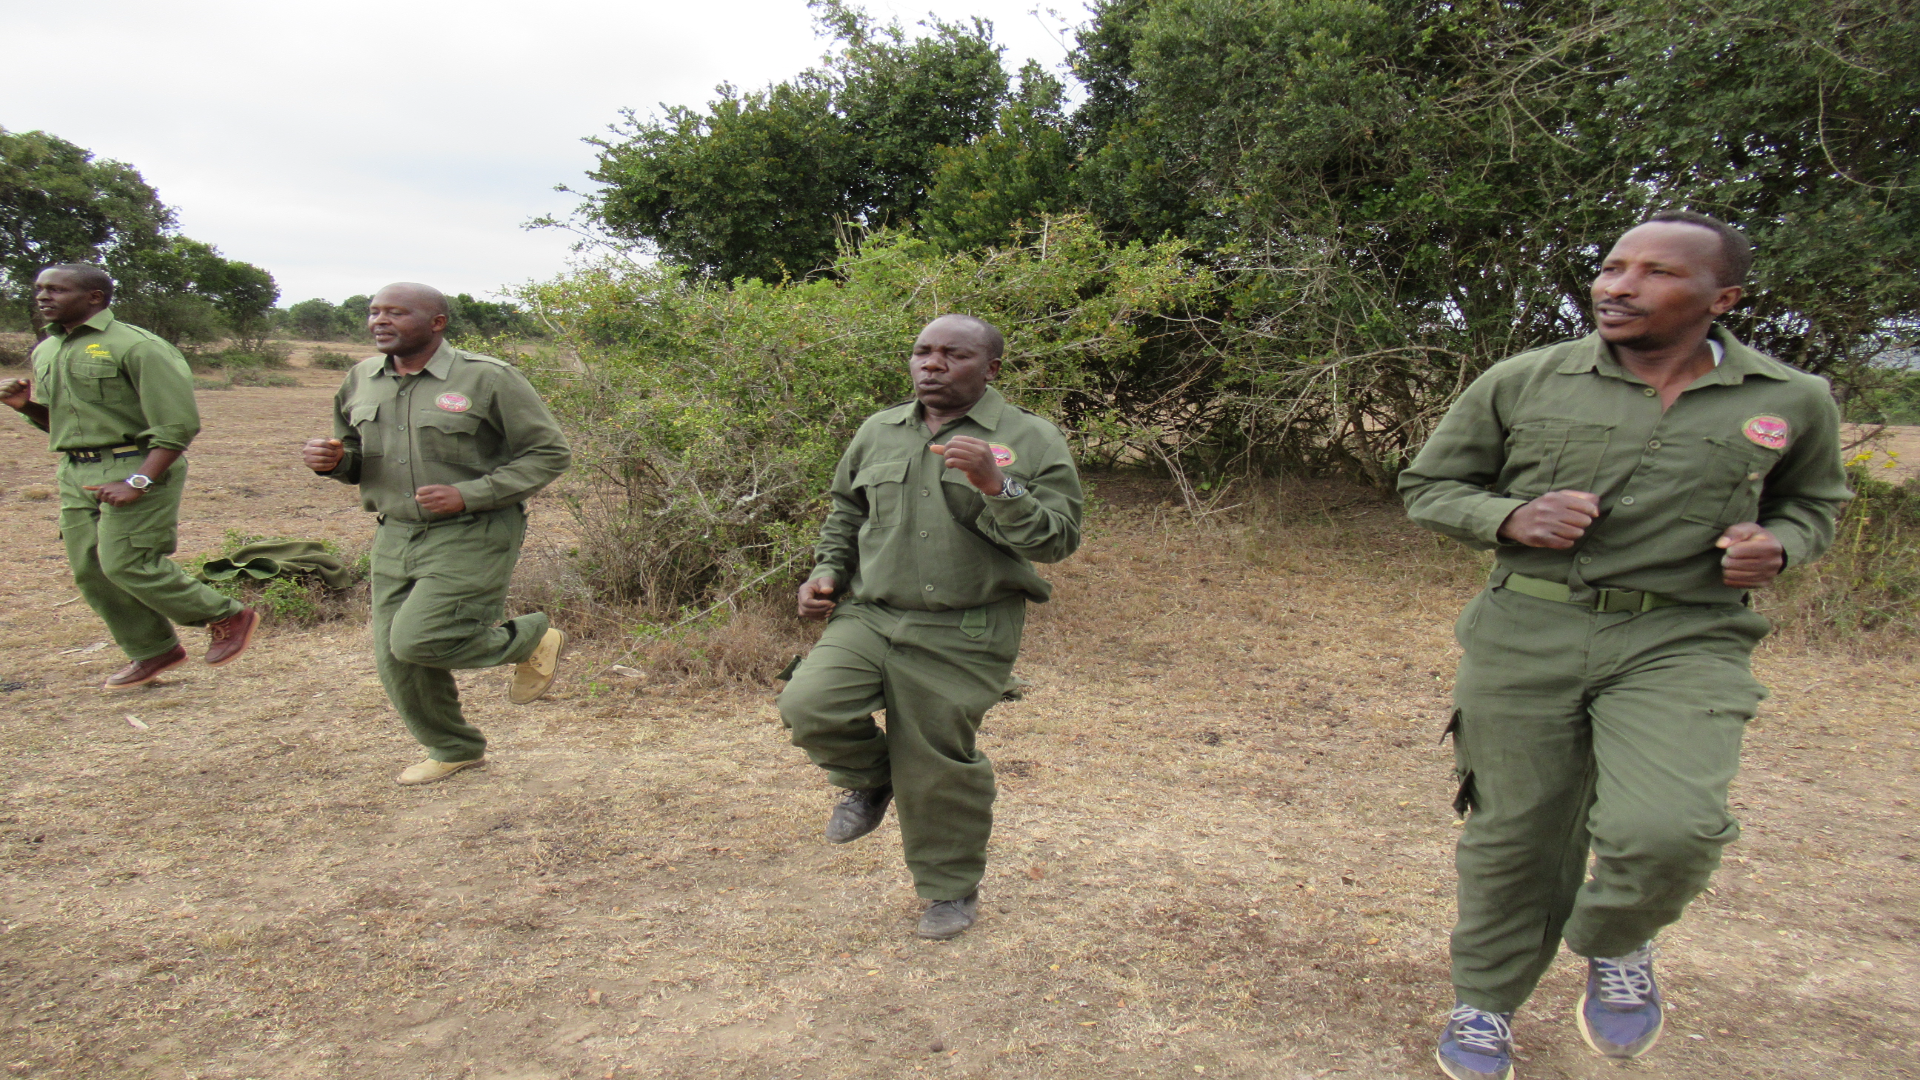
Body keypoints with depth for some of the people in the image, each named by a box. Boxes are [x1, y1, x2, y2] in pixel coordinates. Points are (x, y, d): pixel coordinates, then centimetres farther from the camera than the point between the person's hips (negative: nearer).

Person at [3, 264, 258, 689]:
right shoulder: (45, 352, 14)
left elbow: (179, 424, -18)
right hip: (76, 474, 9)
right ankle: (153, 652, 24)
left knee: (126, 563, -11)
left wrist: (139, 482, -23)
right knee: (89, 570, 8)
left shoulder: (135, 346, -14)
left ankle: (228, 618, 7)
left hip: (139, 465, -9)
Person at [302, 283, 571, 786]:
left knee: (418, 641, -18)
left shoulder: (487, 379, -11)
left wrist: (467, 495, -18)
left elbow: (550, 453, -10)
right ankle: (455, 749, 32)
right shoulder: (362, 380, 8)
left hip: (472, 537, -7)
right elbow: (355, 455, 23)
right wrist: (331, 460, -4)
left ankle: (530, 639, 9)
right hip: (395, 537, 7)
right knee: (394, 658, 8)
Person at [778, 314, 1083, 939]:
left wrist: (995, 486, -24)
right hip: (869, 616, 4)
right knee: (809, 707, -15)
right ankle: (871, 780, 19)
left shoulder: (1030, 440, -3)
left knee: (938, 767, 3)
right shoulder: (879, 432, 11)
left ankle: (952, 890, 29)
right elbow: (846, 512, 25)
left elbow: (1058, 539, -11)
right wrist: (827, 573, 11)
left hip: (962, 637, -4)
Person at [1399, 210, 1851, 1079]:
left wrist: (1776, 545, -3)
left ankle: (1616, 945, 15)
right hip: (1525, 637, 0)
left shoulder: (1793, 402, 5)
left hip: (1682, 643, 0)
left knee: (1666, 831, -21)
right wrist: (1510, 517, -13)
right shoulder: (1520, 383, 0)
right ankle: (1485, 1003, 34)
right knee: (1515, 837, 8)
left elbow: (1812, 504, 21)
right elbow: (1428, 486, 8)